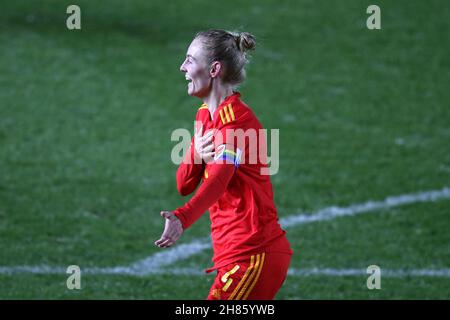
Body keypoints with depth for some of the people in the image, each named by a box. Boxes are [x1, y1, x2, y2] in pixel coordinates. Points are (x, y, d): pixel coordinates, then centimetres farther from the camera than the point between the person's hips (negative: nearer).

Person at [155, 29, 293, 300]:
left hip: (253, 257, -10)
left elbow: (220, 178, -33)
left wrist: (182, 218, -50)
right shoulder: (205, 116, 14)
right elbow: (184, 185, 11)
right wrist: (196, 155, -11)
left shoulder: (237, 118, -16)